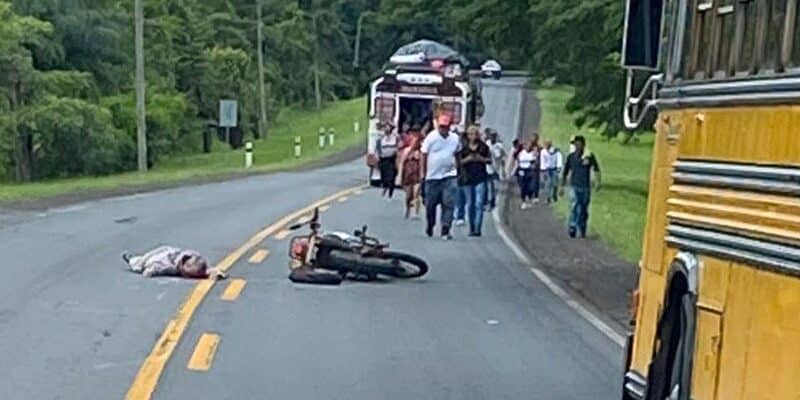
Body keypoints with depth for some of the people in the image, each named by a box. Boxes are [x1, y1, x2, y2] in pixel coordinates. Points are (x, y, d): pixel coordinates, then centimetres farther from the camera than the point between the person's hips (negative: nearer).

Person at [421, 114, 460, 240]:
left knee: (449, 203, -9)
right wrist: (423, 173, -2)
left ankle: (445, 230, -8)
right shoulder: (431, 137, -5)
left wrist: (458, 170, 15)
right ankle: (430, 225, 32)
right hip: (432, 176, -1)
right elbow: (424, 156, -1)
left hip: (450, 176, 1)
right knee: (430, 204, 9)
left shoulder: (455, 138, 4)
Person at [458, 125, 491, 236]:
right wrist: (467, 159, -11)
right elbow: (459, 162, 6)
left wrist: (481, 159, -9)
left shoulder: (484, 146, 6)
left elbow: (489, 160, 9)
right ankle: (471, 228, 17)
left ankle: (477, 228, -11)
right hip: (467, 178, 1)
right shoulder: (464, 147, 6)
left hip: (480, 177, -1)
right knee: (470, 204, 7)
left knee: (479, 203, -10)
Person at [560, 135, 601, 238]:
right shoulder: (571, 157, 4)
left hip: (586, 187, 0)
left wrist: (597, 182, -16)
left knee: (583, 210, 8)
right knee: (573, 207, -16)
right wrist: (562, 186, 14)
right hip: (574, 187, 0)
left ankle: (582, 231, 21)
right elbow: (565, 172, 13)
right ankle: (572, 229, -17)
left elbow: (596, 170, -1)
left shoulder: (589, 156, -1)